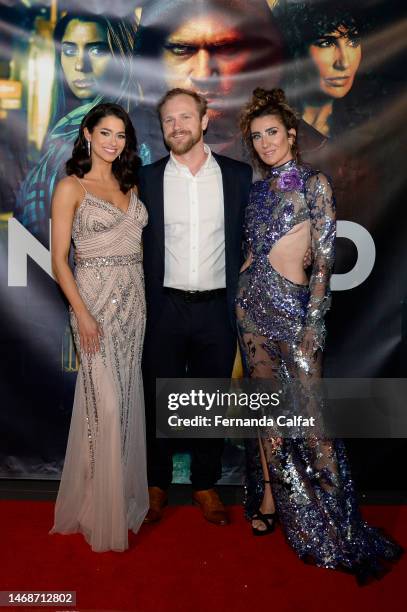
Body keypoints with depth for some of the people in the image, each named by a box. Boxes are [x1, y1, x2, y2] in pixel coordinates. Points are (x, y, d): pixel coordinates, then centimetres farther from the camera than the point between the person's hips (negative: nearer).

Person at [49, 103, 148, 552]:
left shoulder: (130, 186, 14)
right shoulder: (71, 187, -3)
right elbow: (59, 259, -8)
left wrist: (143, 298, 6)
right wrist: (82, 313, -16)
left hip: (134, 300, 6)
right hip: (95, 299, -6)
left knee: (127, 399, 10)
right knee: (105, 404, -4)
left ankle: (125, 495, 27)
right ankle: (100, 512, 13)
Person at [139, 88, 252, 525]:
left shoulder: (238, 175, 2)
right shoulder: (147, 178, 2)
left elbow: (247, 239, 6)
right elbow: (137, 243, 3)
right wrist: (140, 303, -2)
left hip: (217, 308, 0)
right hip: (164, 308, 0)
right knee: (158, 399, 10)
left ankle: (206, 485, 30)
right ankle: (157, 484, 29)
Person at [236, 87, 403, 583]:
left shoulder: (314, 182, -3)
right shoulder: (257, 190, 13)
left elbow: (325, 257, -8)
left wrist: (313, 321, -14)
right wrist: (243, 297, 12)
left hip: (294, 305, -5)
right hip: (252, 304, 6)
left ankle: (328, 522, 11)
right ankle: (270, 499, 25)